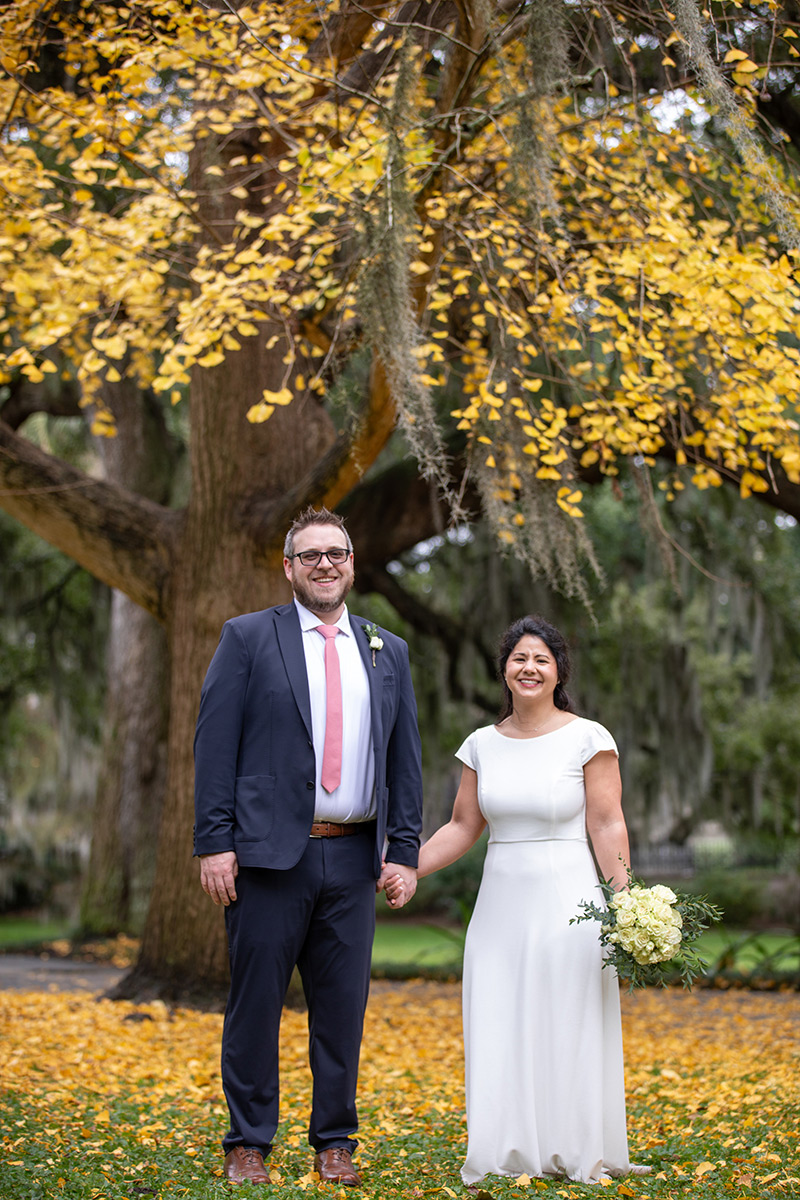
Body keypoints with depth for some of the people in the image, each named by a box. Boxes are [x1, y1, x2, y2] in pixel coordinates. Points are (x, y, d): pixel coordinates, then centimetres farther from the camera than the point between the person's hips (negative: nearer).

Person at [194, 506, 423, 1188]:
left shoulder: (388, 653, 14)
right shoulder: (248, 638, 3)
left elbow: (405, 759, 13)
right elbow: (215, 744, -2)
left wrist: (404, 851, 4)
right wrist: (214, 843, -10)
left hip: (353, 858, 3)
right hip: (269, 852, -3)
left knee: (344, 1007, 7)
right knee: (255, 1003, 2)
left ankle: (335, 1143, 20)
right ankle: (248, 1144, 15)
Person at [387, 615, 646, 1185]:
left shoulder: (588, 738, -3)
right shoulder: (483, 744, 8)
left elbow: (608, 827, -6)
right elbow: (463, 828, 12)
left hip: (567, 902, -4)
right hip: (500, 903, 4)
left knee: (567, 1030, 0)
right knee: (498, 1032, 5)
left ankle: (576, 1154, 12)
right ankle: (508, 1153, 16)